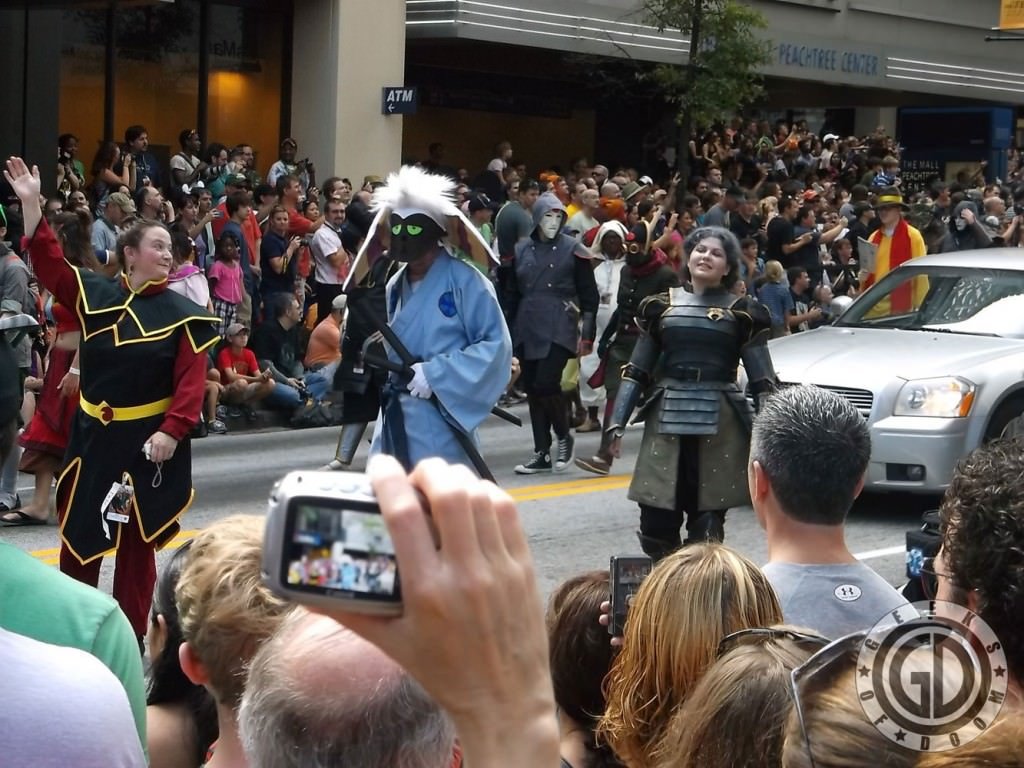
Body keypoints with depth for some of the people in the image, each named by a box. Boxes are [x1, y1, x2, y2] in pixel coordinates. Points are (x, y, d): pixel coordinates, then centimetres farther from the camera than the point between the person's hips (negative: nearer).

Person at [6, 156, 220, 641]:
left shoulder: (182, 314, -5)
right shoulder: (94, 296, 2)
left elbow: (191, 381, -10)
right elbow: (47, 263, 1)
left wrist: (171, 431, -22)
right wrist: (31, 202, -7)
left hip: (148, 438, -2)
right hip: (93, 435, 3)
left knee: (137, 543, 7)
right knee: (78, 536, 9)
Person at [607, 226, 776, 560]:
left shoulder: (741, 312, 5)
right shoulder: (663, 305, 11)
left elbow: (762, 381, 4)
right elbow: (636, 372, 13)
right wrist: (617, 423, 5)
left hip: (719, 424, -2)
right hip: (666, 420, 2)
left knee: (707, 527, 0)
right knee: (656, 521, -3)